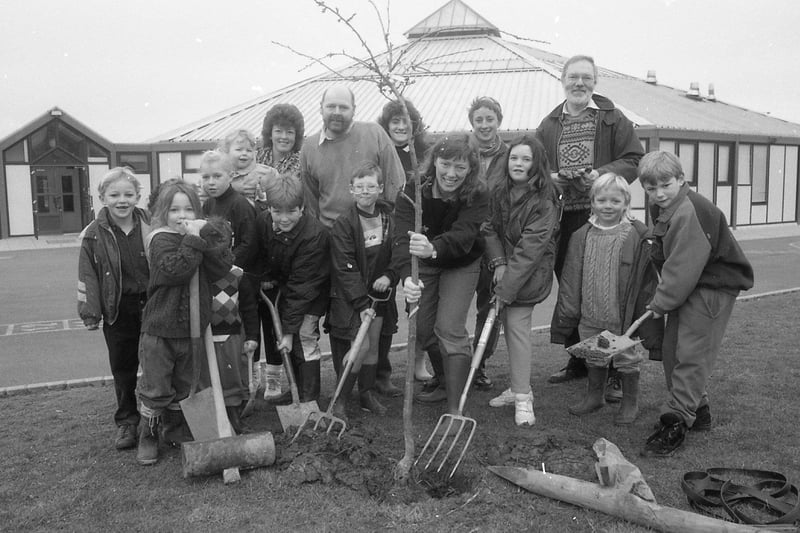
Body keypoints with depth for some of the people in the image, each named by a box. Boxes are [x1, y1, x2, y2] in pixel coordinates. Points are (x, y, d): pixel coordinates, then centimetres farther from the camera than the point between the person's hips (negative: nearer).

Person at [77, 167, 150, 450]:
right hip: (118, 310, 0)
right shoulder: (94, 234, -3)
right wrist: (90, 311, -6)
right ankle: (126, 422, 27)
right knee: (123, 368, 11)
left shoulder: (150, 227, -2)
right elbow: (87, 275, -1)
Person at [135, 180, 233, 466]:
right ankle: (147, 437, 24)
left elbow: (223, 267, -11)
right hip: (159, 329, -5)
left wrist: (206, 235, -20)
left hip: (191, 329, 5)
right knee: (155, 391, 4)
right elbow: (175, 270, -27)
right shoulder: (161, 239, -10)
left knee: (183, 390, 18)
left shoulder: (203, 236, 6)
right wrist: (193, 240, -27)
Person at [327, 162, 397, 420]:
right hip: (349, 296, -5)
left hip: (379, 293, 5)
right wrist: (361, 303, -21)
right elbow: (345, 269, -17)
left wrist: (389, 276, -10)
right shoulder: (343, 224, -14)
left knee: (374, 344, 10)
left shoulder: (389, 218, 1)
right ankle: (339, 400, 5)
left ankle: (367, 394, 28)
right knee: (360, 346, -10)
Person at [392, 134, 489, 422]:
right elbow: (402, 235, -37)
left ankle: (454, 406, -6)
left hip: (461, 265, -2)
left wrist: (434, 249, -64)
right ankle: (444, 381, 33)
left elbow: (463, 234, -42)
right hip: (423, 265, 2)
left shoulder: (477, 196, -27)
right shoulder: (413, 190, -26)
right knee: (421, 328, 6)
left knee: (450, 328, -13)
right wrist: (406, 275, -55)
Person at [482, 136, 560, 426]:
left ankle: (523, 398, -2)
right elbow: (490, 228, 4)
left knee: (517, 325, -11)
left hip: (529, 275, -6)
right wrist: (498, 263, -14)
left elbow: (530, 249, -22)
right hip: (505, 271, 6)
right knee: (509, 325, 9)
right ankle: (519, 388, 22)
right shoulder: (499, 193, 3)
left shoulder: (544, 203, -17)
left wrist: (505, 289, -24)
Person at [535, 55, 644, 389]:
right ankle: (578, 361, 25)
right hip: (562, 219, 4)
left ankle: (615, 371, 2)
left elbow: (635, 160, 1)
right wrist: (549, 178, -4)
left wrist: (603, 174, -16)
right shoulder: (549, 125, 16)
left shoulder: (612, 119, 6)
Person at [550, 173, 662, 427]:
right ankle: (594, 395, 39)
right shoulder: (581, 237, -1)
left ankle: (630, 402, 30)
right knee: (593, 358, 19)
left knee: (627, 359, 12)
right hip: (590, 315, 4)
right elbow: (571, 279, 3)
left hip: (624, 316, -3)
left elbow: (646, 282, -8)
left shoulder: (637, 238, -11)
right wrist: (567, 314, 2)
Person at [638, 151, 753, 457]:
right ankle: (697, 410, 24)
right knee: (672, 349, 10)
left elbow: (685, 265, -26)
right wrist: (663, 297, 7)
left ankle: (676, 422, -3)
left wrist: (663, 301, -18)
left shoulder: (690, 212, -24)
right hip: (686, 287, 10)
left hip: (713, 287, -10)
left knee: (692, 353, -8)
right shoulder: (660, 209, 8)